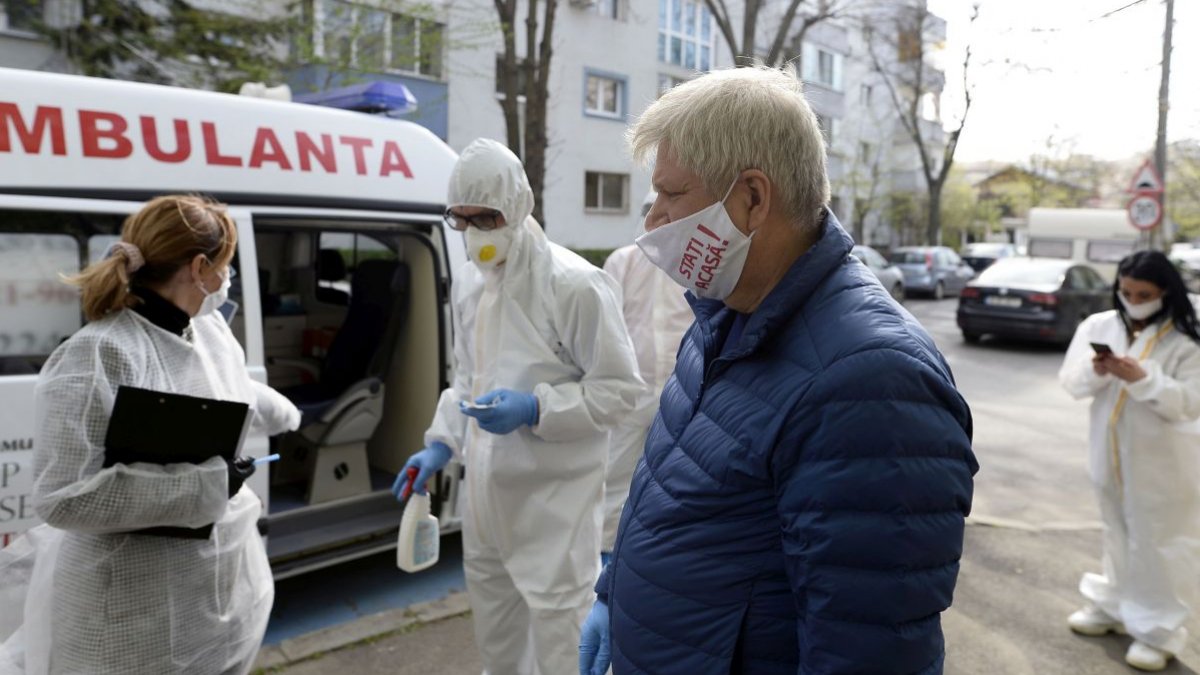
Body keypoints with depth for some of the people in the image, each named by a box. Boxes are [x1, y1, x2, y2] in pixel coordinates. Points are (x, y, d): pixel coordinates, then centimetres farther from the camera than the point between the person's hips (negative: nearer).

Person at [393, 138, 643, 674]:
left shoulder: (573, 283, -19)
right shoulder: (467, 280, 6)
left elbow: (622, 388, -15)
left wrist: (535, 409, -24)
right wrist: (441, 443, 8)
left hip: (554, 496, -7)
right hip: (487, 488, 8)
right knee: (494, 631, 25)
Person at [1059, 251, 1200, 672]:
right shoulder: (1099, 325, -1)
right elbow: (1070, 383, -2)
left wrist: (1143, 378, -30)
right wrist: (1095, 371, -22)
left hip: (1161, 463, -4)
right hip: (1110, 453, 4)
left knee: (1158, 543, 5)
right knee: (1119, 535, 20)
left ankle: (1159, 630, 18)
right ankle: (1112, 607, 36)